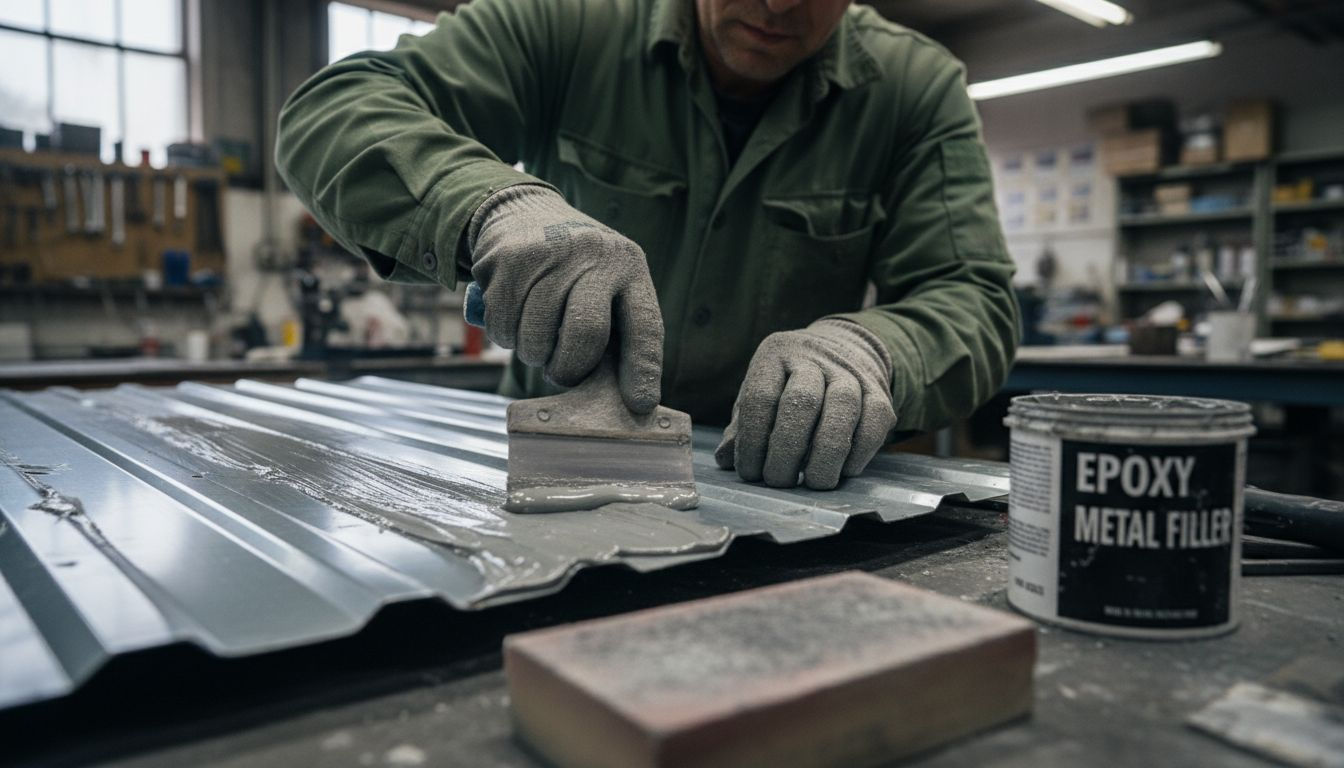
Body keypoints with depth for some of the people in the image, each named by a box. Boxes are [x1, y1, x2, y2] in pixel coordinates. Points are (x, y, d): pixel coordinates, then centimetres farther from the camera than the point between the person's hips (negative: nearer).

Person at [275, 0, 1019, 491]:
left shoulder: (920, 90, -4)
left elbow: (975, 299, -8)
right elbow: (331, 109, -13)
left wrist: (868, 349, -33)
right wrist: (495, 205, -35)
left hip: (767, 494, 2)